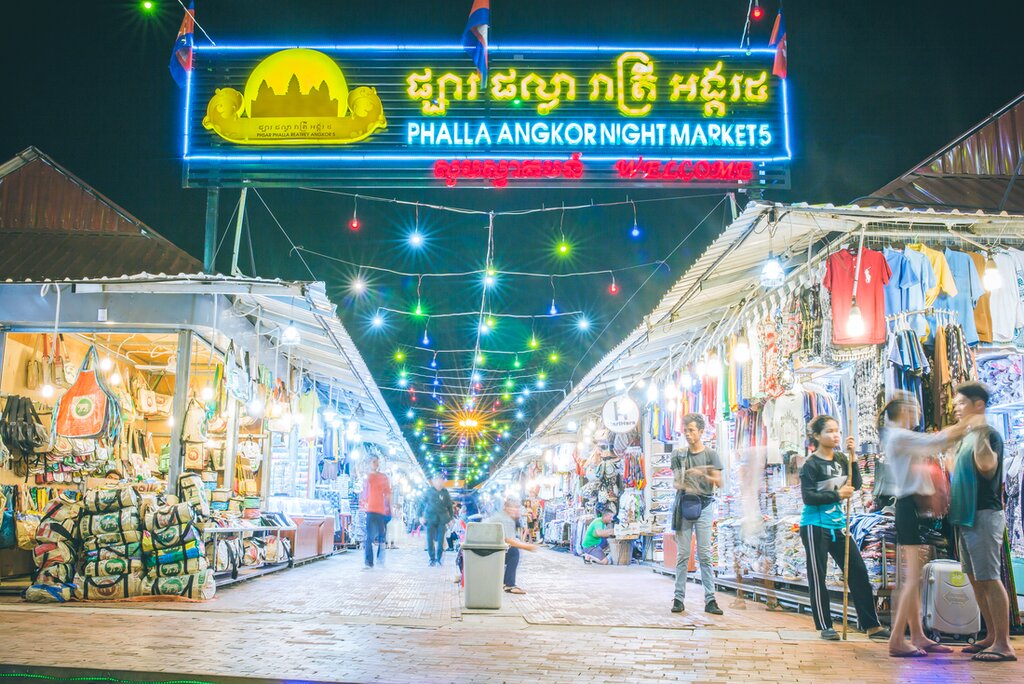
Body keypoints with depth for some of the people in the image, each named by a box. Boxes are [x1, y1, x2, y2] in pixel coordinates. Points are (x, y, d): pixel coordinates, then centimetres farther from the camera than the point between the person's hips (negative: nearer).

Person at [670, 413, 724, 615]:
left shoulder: (711, 454, 5)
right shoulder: (679, 454, 12)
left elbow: (718, 482, -1)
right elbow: (675, 480, 15)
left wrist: (702, 474, -19)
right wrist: (679, 485, -8)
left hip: (704, 506, -2)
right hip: (683, 505, 2)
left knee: (705, 555, -4)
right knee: (682, 555, 1)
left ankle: (710, 600, -2)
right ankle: (679, 598, 3)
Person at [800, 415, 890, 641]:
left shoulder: (840, 459, 8)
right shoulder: (811, 465, -10)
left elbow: (856, 485, 0)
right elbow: (808, 497, -15)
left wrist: (852, 456, -8)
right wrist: (837, 495, -16)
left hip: (837, 524, 6)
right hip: (815, 526, -6)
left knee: (858, 571, 4)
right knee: (818, 578, 2)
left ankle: (872, 625, 10)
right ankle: (825, 627, 12)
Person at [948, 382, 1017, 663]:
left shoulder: (989, 434, -11)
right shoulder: (965, 438, 15)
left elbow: (987, 465, -31)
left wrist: (980, 433, -35)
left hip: (984, 514, -9)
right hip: (966, 516, 10)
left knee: (989, 579, -9)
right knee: (976, 579, 12)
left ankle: (1003, 644, -5)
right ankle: (992, 636, 20)